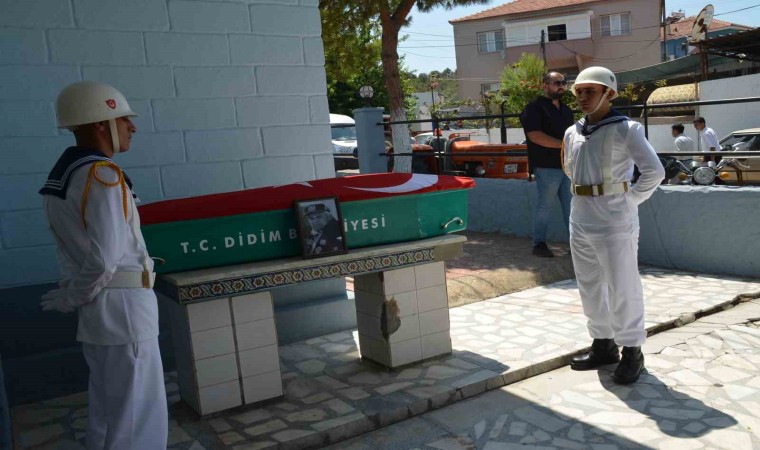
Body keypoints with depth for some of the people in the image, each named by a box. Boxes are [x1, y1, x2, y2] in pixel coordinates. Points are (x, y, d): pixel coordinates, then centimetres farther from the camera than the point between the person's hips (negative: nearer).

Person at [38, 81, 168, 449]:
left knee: (108, 413, 22)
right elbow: (104, 257, -22)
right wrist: (73, 300, -8)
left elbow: (83, 249, 13)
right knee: (138, 420, 2)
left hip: (99, 310, 9)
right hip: (122, 308, -9)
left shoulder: (61, 174, 11)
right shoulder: (102, 175, -18)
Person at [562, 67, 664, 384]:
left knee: (622, 289, 1)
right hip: (580, 222, 7)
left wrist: (629, 200, -7)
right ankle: (603, 345, 28)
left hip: (614, 223, -7)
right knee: (590, 288, 14)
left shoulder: (625, 129, -8)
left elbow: (654, 171, -11)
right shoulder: (572, 133, 10)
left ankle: (631, 352, 15)